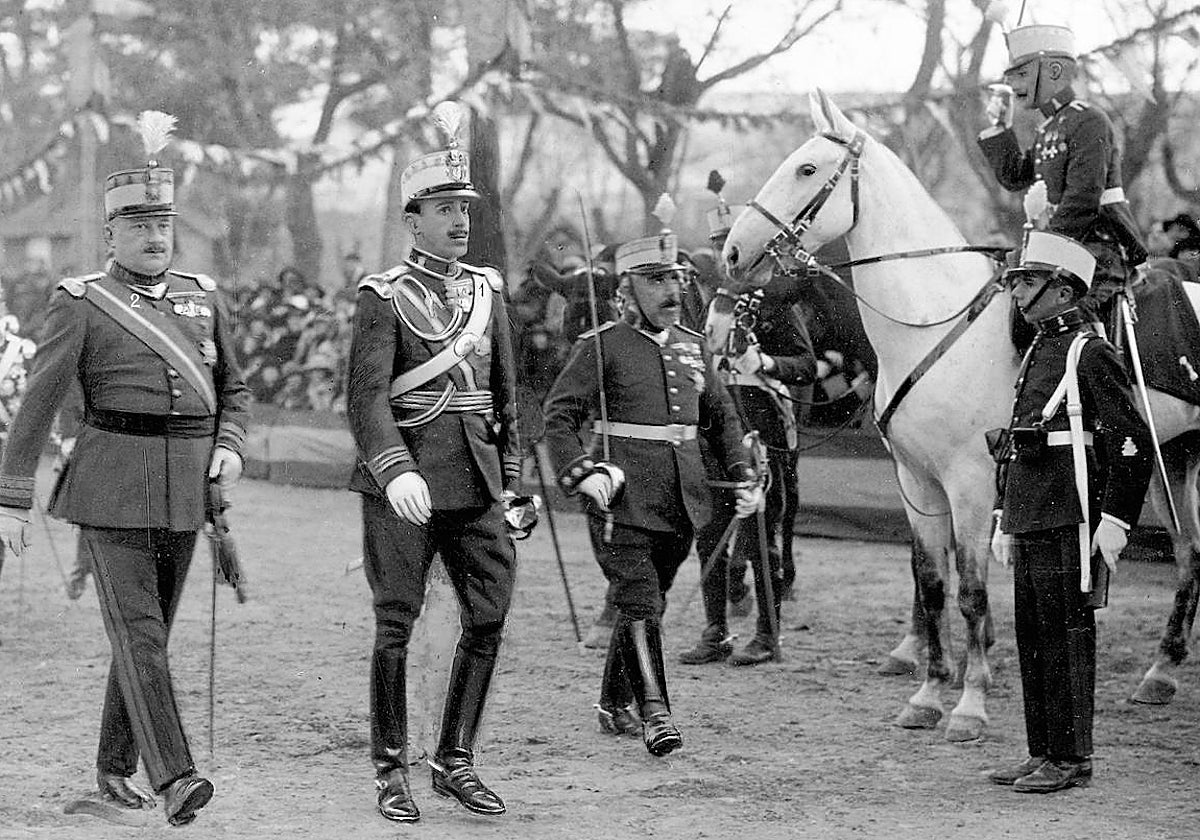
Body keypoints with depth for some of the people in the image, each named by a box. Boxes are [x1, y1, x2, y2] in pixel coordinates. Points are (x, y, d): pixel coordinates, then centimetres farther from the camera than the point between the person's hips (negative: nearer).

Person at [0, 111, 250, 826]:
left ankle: (116, 766, 24)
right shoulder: (81, 304, -3)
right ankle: (174, 777, -18)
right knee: (138, 631, -11)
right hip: (113, 489, -5)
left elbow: (234, 387, 21)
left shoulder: (203, 297, 11)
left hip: (185, 489, 5)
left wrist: (231, 447, 2)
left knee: (151, 628, 11)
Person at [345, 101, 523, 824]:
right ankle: (392, 772, 9)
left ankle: (457, 761, 12)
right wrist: (395, 471, -30)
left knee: (491, 613, 0)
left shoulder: (488, 289, 13)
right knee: (397, 623, -1)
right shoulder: (385, 297, -4)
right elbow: (367, 396, -15)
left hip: (476, 479, 5)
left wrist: (512, 480, 14)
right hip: (403, 479, -5)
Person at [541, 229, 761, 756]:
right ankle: (655, 714, -12)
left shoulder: (693, 346, 14)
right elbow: (559, 415, -8)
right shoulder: (603, 346, -4)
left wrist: (742, 474, 10)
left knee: (646, 601, 14)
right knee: (639, 605, -11)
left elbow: (721, 416, 22)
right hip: (622, 497, -6)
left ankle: (614, 703, 27)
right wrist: (582, 472, -21)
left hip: (682, 500, 6)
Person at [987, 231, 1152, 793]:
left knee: (1067, 636, -4)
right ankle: (1042, 754, 18)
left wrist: (1114, 521, -17)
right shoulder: (1036, 355, 17)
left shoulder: (1091, 355, -9)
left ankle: (1071, 759, 2)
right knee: (1032, 636, 11)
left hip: (1070, 521, -9)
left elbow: (1135, 442, -13)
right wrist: (1004, 520, 20)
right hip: (1031, 522, 9)